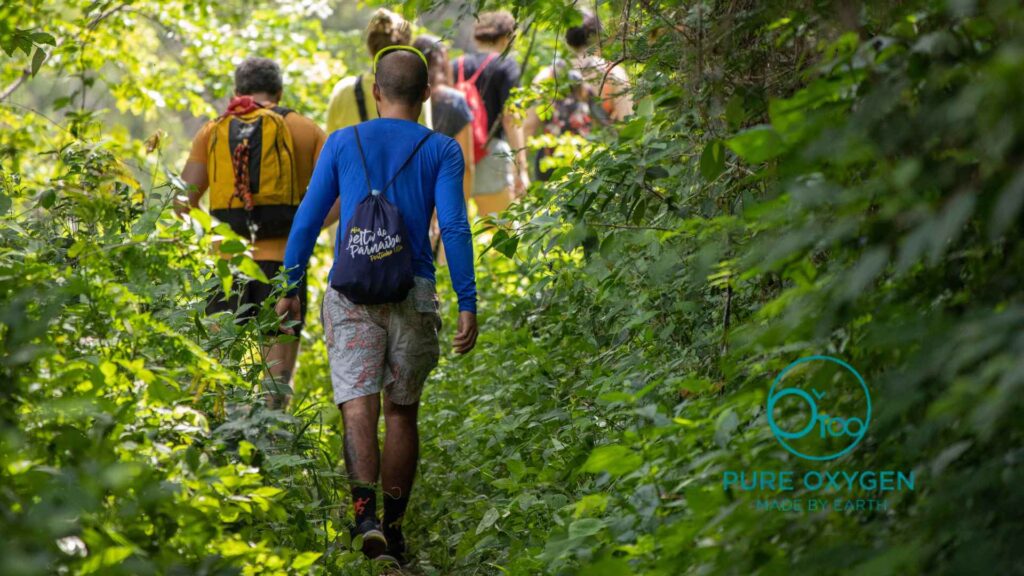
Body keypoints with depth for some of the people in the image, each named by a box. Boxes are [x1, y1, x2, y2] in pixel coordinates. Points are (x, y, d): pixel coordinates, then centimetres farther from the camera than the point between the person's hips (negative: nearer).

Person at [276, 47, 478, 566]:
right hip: (413, 293, 0)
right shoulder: (441, 151, 5)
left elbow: (308, 219, 6)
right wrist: (467, 305, -6)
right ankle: (393, 526, 17)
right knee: (402, 410, 13)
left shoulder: (343, 142, 9)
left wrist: (290, 286, 14)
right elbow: (454, 227, -6)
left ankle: (365, 512, -31)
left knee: (358, 403, -9)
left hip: (350, 293, 0)